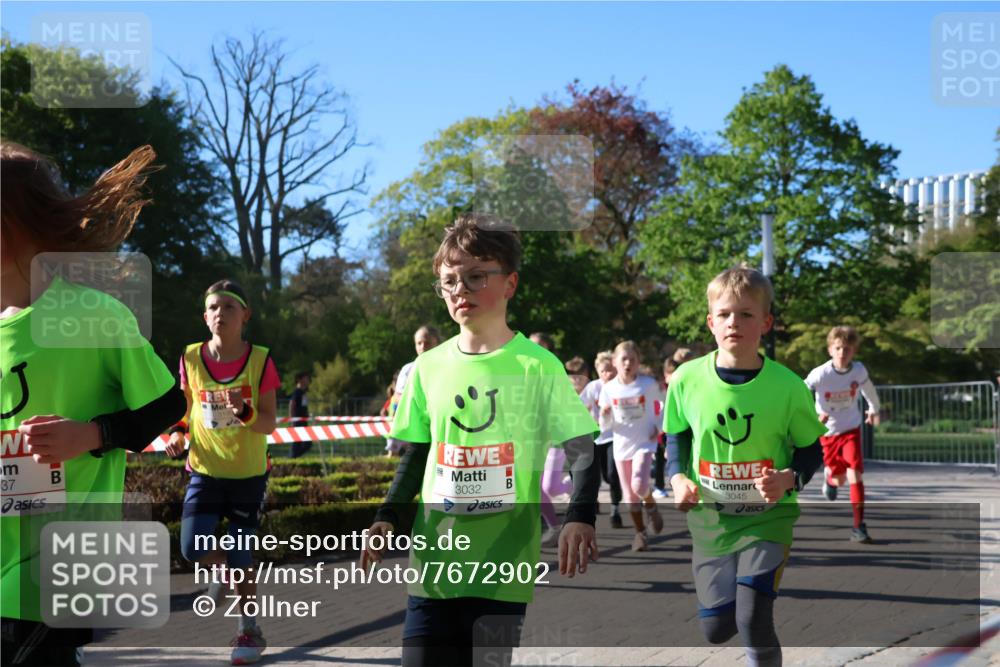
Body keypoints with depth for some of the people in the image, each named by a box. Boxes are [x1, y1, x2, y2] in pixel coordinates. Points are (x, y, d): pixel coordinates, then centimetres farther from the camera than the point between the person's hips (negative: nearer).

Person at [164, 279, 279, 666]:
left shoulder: (260, 361, -10)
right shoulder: (191, 359, -3)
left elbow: (269, 423, -11)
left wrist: (244, 411, -31)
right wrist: (178, 433, -9)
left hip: (248, 474, -2)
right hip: (205, 471, 2)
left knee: (241, 555, 2)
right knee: (192, 547, -14)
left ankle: (249, 631, 22)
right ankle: (223, 571, 23)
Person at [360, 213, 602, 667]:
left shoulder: (537, 366, -4)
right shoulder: (429, 366, 7)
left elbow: (583, 452, -5)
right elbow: (415, 457, 14)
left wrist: (579, 518, -21)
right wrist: (387, 517, 1)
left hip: (504, 566, -3)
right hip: (434, 563, 3)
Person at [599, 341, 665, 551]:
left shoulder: (648, 384, -10)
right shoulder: (609, 388, -5)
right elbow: (605, 426, 0)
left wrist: (659, 426, -2)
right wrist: (604, 415, -22)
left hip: (644, 443, -3)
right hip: (621, 446, 3)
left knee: (639, 485, -23)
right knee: (629, 495, 8)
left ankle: (651, 507, 10)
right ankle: (640, 533, 25)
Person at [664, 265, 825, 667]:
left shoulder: (787, 386, -13)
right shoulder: (686, 380, -9)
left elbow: (811, 449, -1)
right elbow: (677, 436, 9)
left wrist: (788, 479, -20)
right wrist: (678, 477, -8)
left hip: (768, 515, -2)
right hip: (709, 516, 2)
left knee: (753, 623, -13)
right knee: (716, 628, 5)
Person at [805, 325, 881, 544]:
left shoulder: (859, 370, -12)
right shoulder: (820, 374, -22)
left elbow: (868, 389, 11)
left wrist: (874, 409, 27)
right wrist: (814, 415, -29)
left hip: (851, 429, 1)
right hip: (827, 431, -1)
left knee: (855, 473, -18)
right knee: (839, 480, 10)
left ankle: (859, 526, -15)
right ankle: (829, 477, 50)